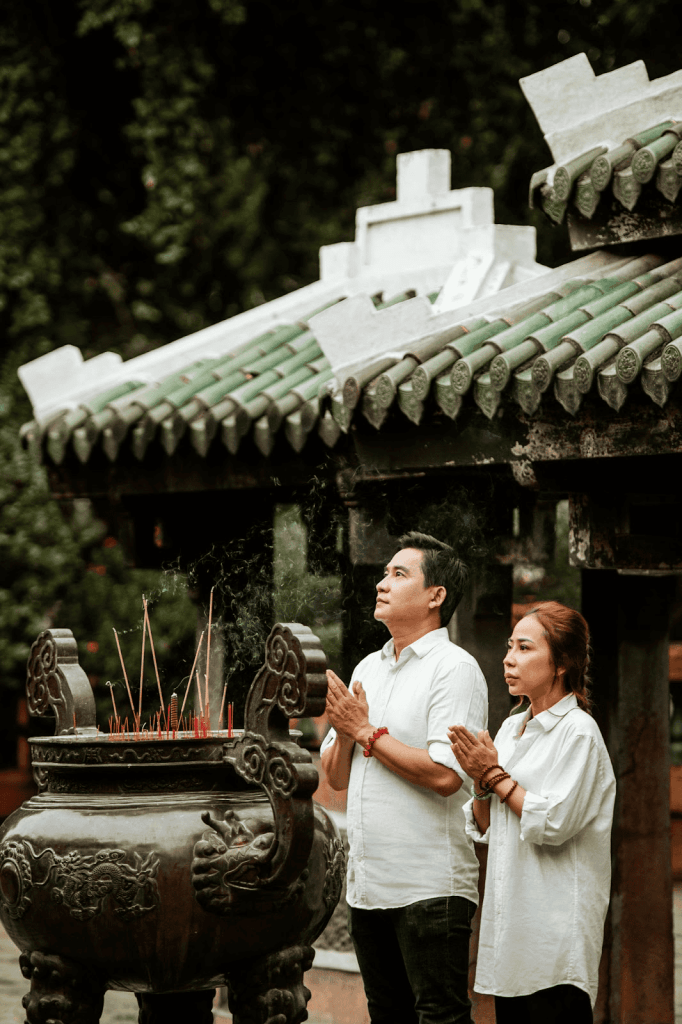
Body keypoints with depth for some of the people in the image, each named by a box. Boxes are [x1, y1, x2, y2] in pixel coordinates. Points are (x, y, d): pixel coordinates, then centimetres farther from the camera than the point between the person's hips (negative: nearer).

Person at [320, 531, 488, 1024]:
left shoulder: (454, 668, -8)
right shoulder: (367, 668, 16)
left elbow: (445, 775, -20)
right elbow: (337, 777, 18)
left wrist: (366, 732, -12)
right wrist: (344, 731, -4)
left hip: (430, 887, -8)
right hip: (368, 884, 8)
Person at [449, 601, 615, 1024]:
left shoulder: (578, 731, -9)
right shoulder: (511, 728, 14)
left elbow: (553, 824, -17)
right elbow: (485, 829, 16)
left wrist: (496, 775, -9)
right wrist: (482, 782, -3)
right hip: (510, 919, 7)